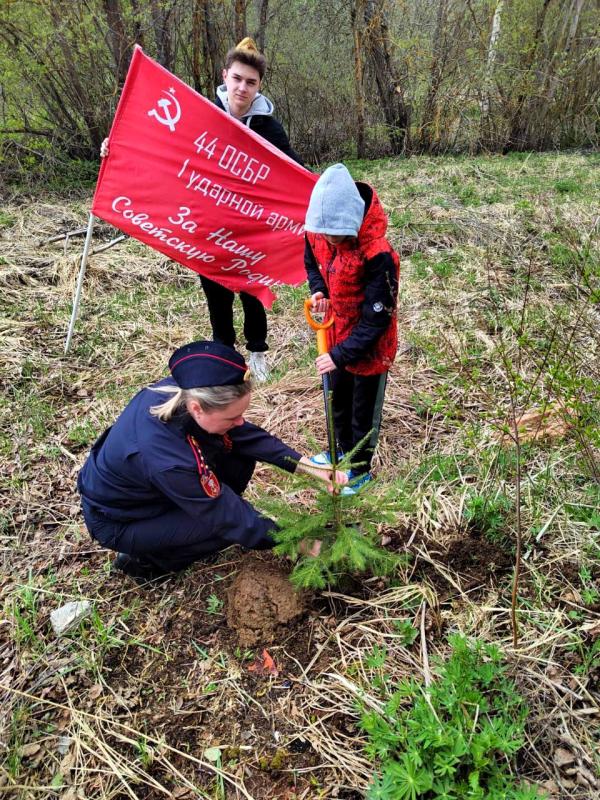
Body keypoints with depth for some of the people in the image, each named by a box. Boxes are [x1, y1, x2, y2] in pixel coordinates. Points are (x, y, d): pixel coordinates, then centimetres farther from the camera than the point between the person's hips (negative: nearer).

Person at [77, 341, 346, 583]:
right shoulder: (168, 460, -41)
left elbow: (248, 435, -10)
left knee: (241, 454, -8)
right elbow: (233, 519, -28)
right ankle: (145, 561, 2)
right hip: (117, 522, -6)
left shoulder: (183, 391, -23)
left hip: (142, 485, 6)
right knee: (228, 523, -17)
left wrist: (309, 465, -15)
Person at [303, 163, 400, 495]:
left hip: (369, 347, -6)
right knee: (338, 399, 26)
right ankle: (344, 449, 51)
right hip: (336, 337, 7)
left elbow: (377, 318, -27)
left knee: (364, 410, 14)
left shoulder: (378, 255, -33)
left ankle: (360, 468, 36)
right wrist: (318, 290, -11)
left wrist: (342, 354, -27)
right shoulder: (317, 232, -14)